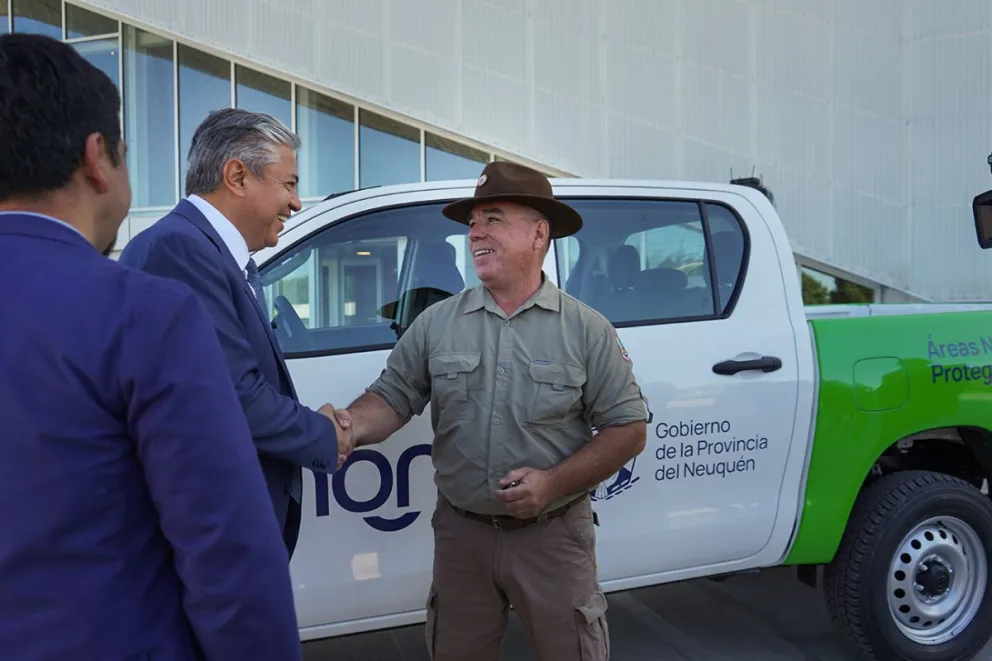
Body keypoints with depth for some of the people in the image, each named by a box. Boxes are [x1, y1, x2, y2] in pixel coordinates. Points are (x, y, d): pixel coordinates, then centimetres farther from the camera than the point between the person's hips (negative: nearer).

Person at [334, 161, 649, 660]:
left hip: (552, 535, -2)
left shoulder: (587, 330, -6)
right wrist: (352, 426, -25)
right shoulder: (435, 324, 0)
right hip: (460, 532, 3)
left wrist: (554, 483, -18)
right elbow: (391, 398, -2)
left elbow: (628, 429, -6)